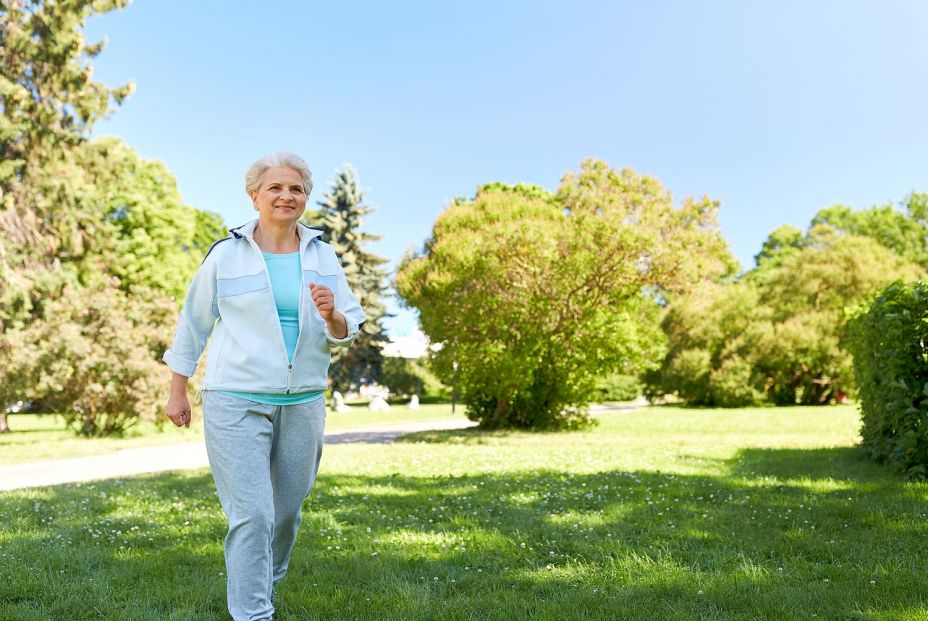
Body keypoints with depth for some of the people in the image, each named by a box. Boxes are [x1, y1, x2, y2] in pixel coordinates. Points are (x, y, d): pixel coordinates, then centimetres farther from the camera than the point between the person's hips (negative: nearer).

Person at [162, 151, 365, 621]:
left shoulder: (322, 256, 6)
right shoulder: (226, 254, -3)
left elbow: (348, 331, 7)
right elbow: (193, 324, 6)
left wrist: (331, 315, -16)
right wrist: (178, 391, 9)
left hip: (303, 404, 4)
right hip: (237, 402, -3)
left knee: (286, 511, 14)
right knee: (252, 514, -8)